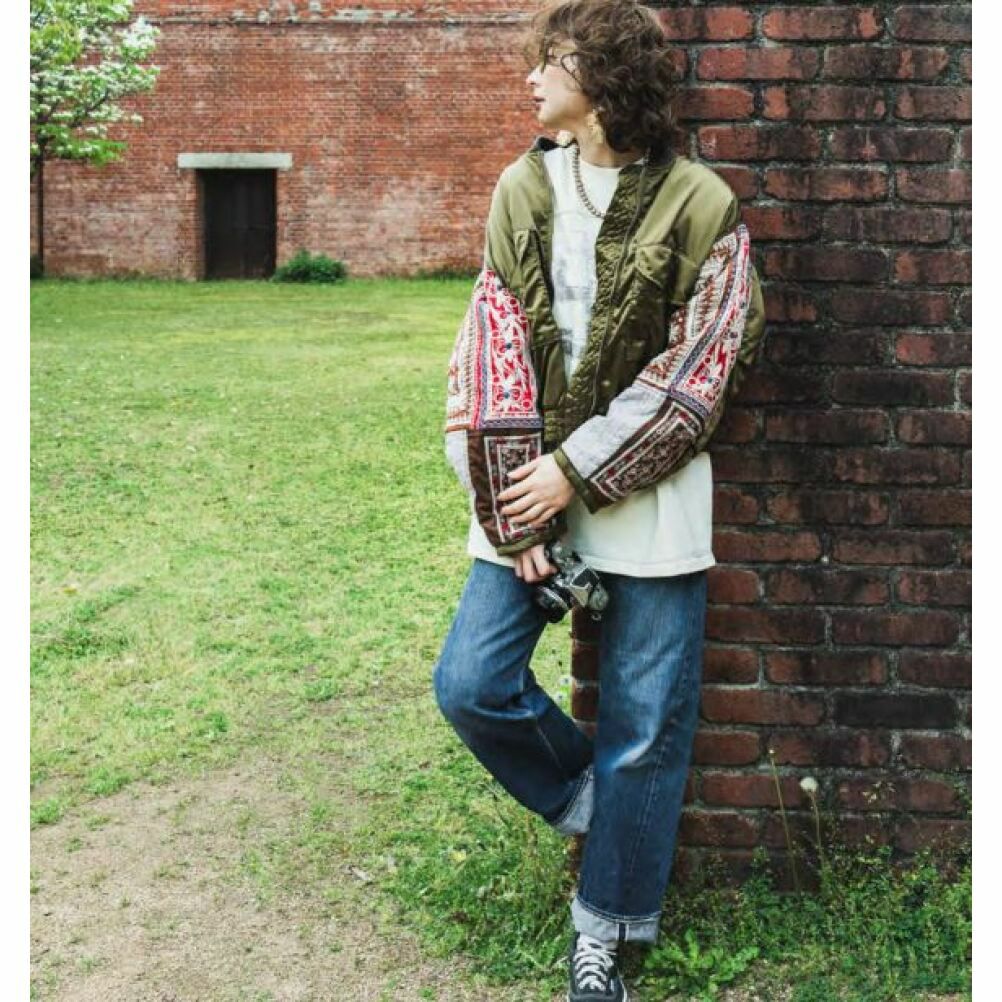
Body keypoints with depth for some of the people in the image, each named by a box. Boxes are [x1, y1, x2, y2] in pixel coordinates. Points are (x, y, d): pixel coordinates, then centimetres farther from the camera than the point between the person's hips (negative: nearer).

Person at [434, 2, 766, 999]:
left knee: (644, 723, 3)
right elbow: (492, 353, -1)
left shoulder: (698, 204, -6)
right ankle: (591, 796, 27)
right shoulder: (521, 191, 5)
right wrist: (515, 505, -9)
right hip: (532, 479, 4)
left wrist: (577, 469, -13)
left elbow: (698, 369, -9)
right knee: (471, 684, -2)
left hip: (647, 491, -3)